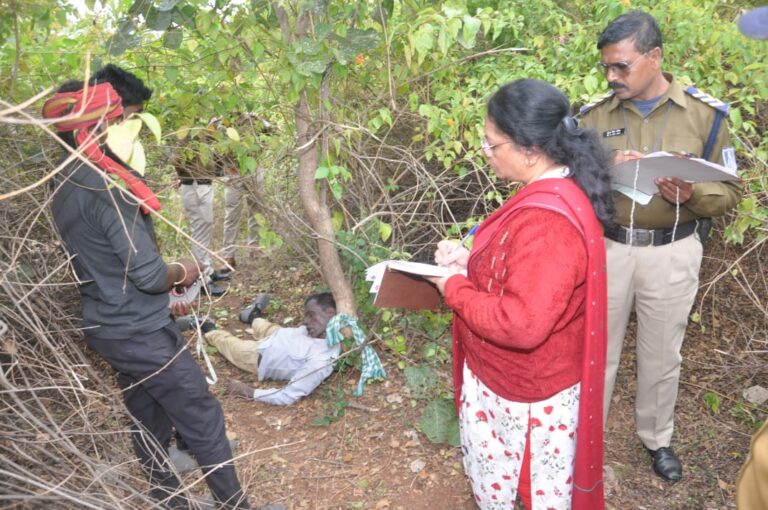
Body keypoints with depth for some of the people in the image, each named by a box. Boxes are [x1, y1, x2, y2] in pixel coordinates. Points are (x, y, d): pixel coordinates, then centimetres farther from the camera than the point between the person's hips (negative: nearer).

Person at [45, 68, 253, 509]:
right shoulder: (108, 189, -25)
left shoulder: (64, 185, 5)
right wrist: (183, 271, -5)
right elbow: (150, 276, -26)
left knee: (149, 423, 21)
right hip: (140, 331, -9)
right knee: (204, 421, 6)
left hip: (108, 327, 9)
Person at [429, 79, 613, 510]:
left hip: (530, 392, -9)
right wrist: (471, 260, -1)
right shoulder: (550, 195, -1)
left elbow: (522, 324, -36)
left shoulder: (547, 222, -34)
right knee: (489, 467, 30)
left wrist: (455, 287, -23)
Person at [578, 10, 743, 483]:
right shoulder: (593, 116, -1)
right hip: (605, 248, 0)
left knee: (662, 355, 16)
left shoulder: (705, 113, -2)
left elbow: (730, 192, 1)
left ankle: (658, 437, 40)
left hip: (672, 253, 0)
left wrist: (692, 194, -20)